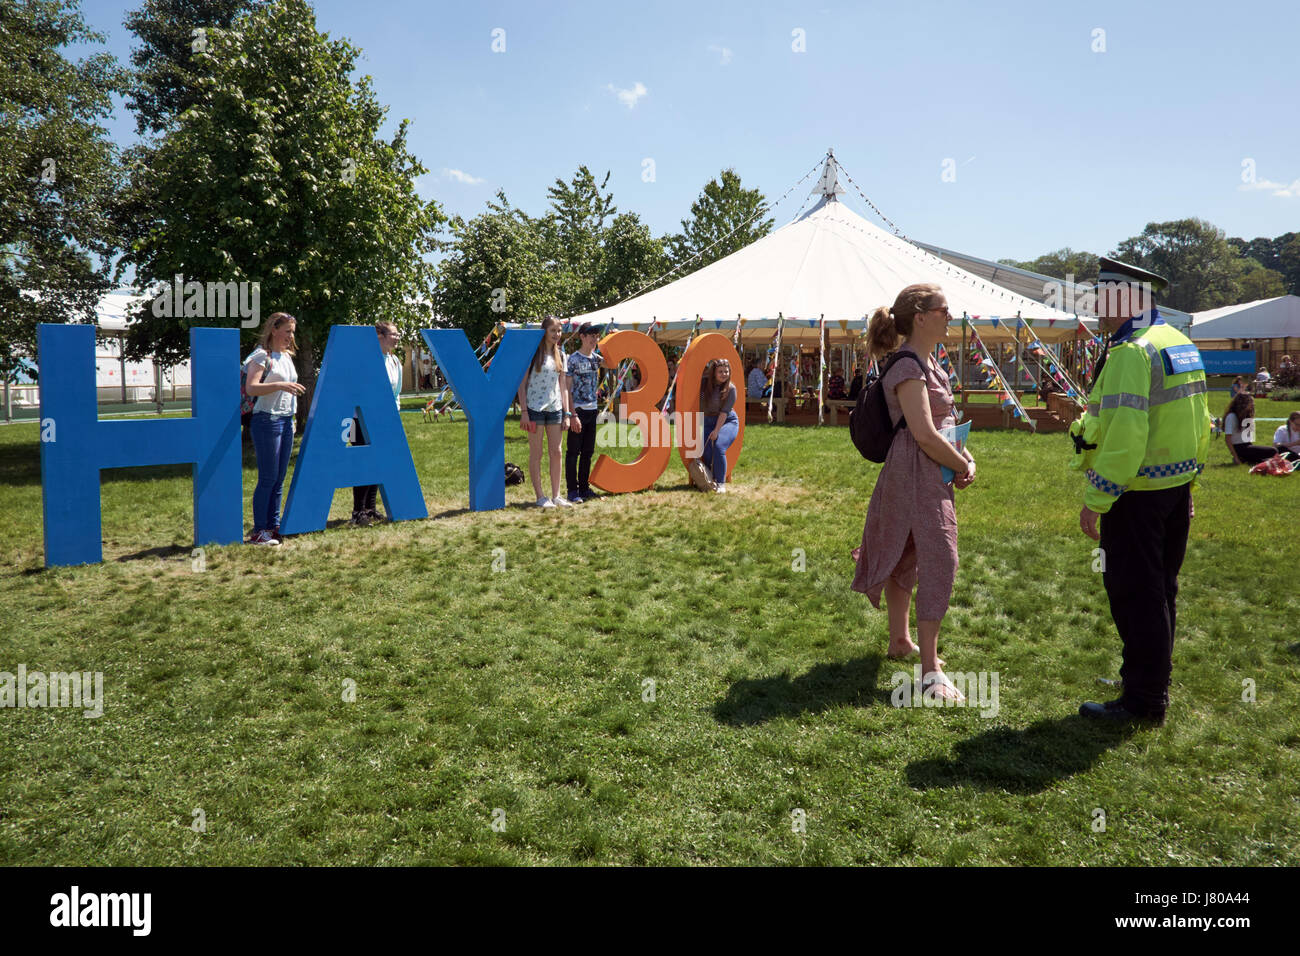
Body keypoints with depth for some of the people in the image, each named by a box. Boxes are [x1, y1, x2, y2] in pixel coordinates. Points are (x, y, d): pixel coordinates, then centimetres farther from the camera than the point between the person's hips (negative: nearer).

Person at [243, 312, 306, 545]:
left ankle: (273, 526, 15)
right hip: (267, 421, -8)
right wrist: (280, 386, -29)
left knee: (279, 478, 9)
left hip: (286, 421, 8)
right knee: (268, 478, -7)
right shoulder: (261, 355, -8)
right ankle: (258, 531, -2)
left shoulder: (287, 356, 16)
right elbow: (251, 388, -19)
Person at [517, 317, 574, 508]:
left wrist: (566, 413, 7)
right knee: (536, 454, 1)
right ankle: (540, 497, 6)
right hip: (535, 408, -5)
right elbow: (522, 383, -6)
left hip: (555, 408, 5)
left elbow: (563, 385, 13)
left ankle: (556, 496, 13)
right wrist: (523, 411, -12)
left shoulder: (560, 355, 11)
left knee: (556, 452, 6)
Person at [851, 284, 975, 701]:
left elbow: (943, 421, 20)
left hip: (928, 474, 10)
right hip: (917, 472, -10)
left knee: (908, 555, 18)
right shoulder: (908, 366, -17)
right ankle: (930, 671, -7)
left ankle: (899, 640, 33)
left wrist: (964, 456, 4)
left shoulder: (926, 361, 15)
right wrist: (962, 467, -10)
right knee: (939, 560, -12)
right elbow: (924, 434, -22)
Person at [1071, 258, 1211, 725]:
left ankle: (1143, 700, 7)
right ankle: (1154, 677, 33)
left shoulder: (1131, 353, -19)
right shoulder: (1181, 345, 12)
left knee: (1134, 594, -1)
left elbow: (1123, 434, -26)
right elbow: (1200, 422, 17)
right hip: (1177, 489, 10)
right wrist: (1187, 478, 23)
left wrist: (1095, 501, -22)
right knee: (1160, 588, 19)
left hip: (1137, 494, -10)